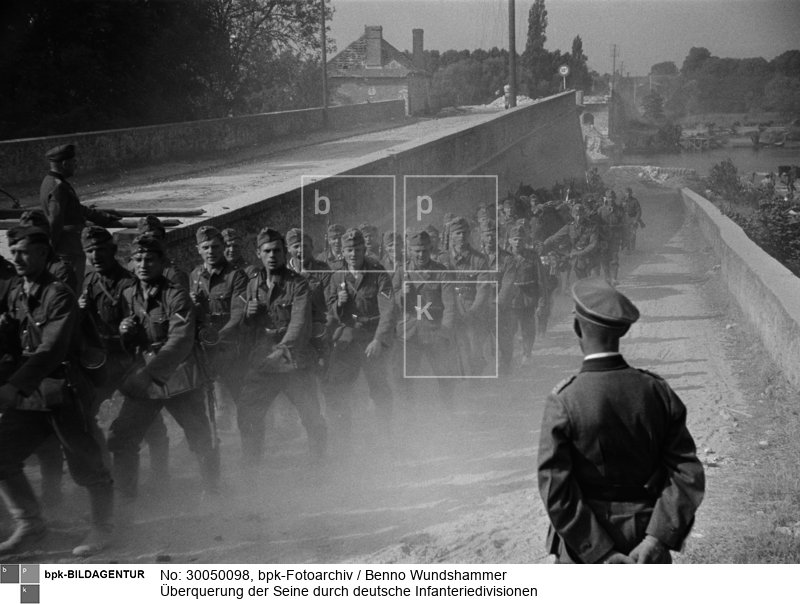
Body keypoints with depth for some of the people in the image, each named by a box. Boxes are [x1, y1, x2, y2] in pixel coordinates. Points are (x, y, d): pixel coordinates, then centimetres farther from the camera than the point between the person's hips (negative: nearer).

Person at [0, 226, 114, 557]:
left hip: (64, 393, -7)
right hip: (28, 394, 7)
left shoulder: (59, 296, -15)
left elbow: (51, 350, -25)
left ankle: (102, 529, 22)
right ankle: (29, 524, 13)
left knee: (86, 467, 2)